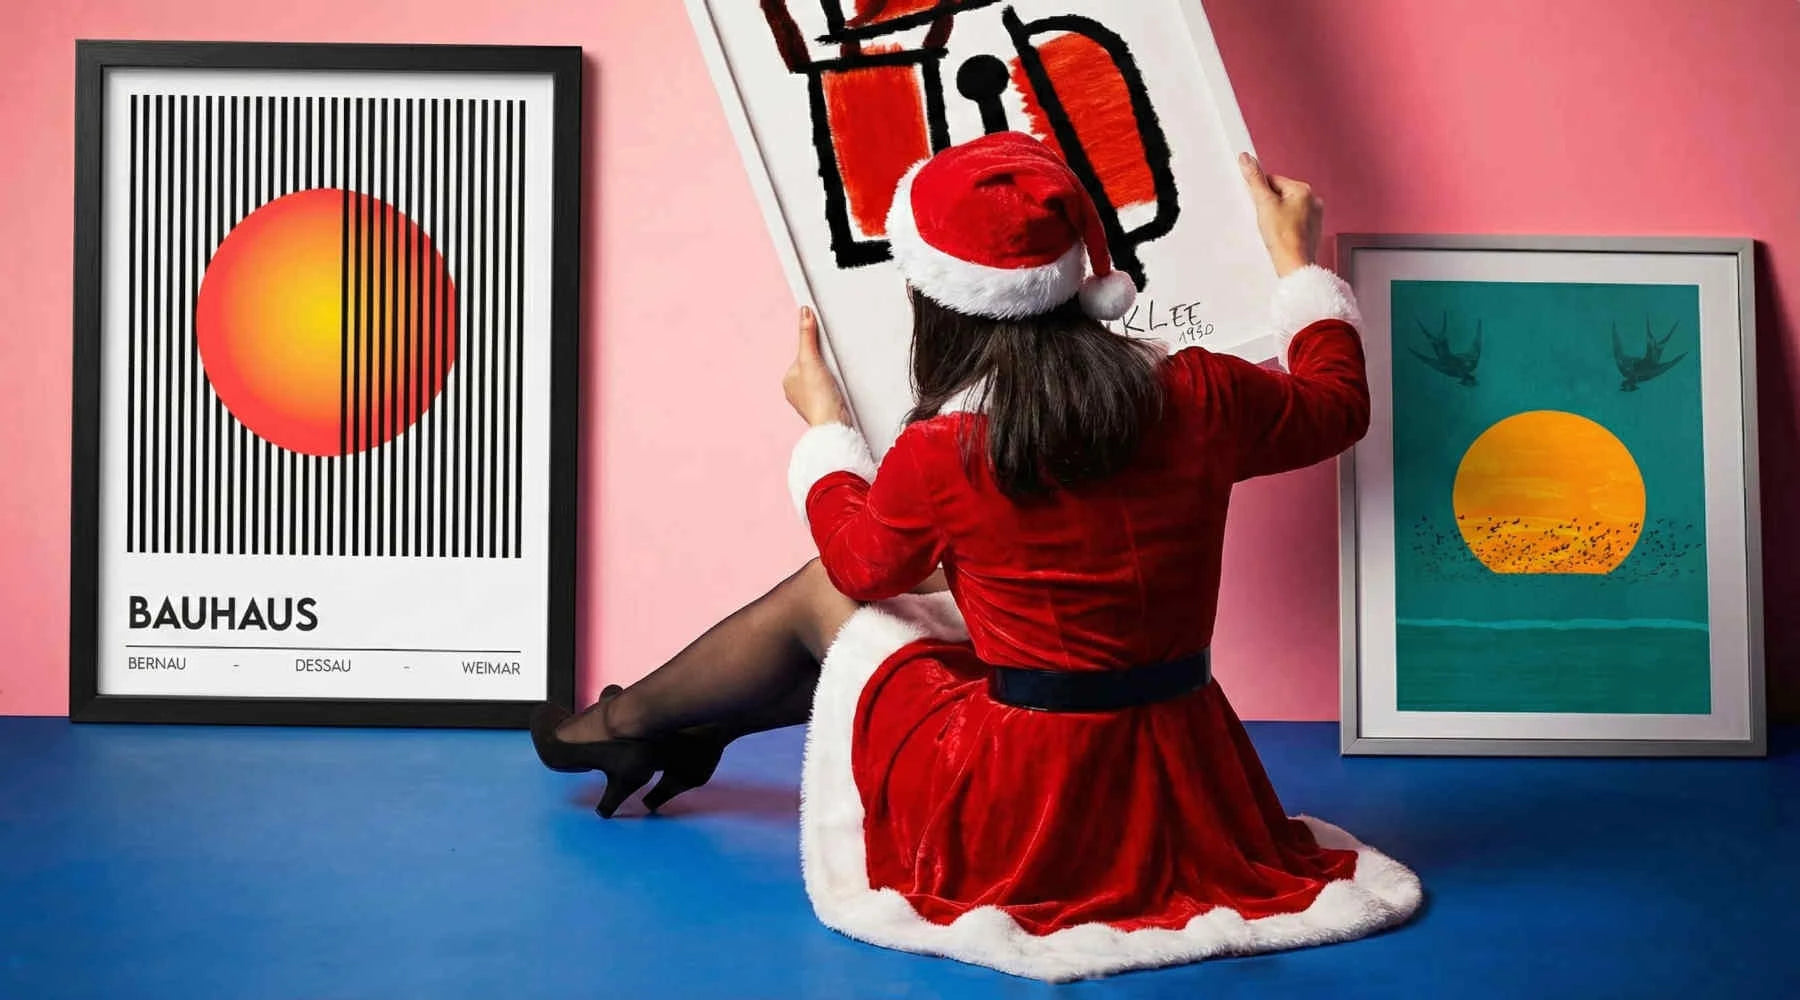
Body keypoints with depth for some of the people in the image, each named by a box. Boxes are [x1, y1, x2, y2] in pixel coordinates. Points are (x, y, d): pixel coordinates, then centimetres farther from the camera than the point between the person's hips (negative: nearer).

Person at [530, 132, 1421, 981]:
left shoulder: (940, 455, -19)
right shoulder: (1198, 395, -8)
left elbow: (859, 560, 4)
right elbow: (1338, 401, 13)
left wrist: (824, 425, 20)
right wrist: (1295, 257, 26)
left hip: (1014, 812, -5)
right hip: (1179, 795, 5)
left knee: (823, 595, 18)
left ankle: (623, 723, 40)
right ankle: (690, 733, 41)